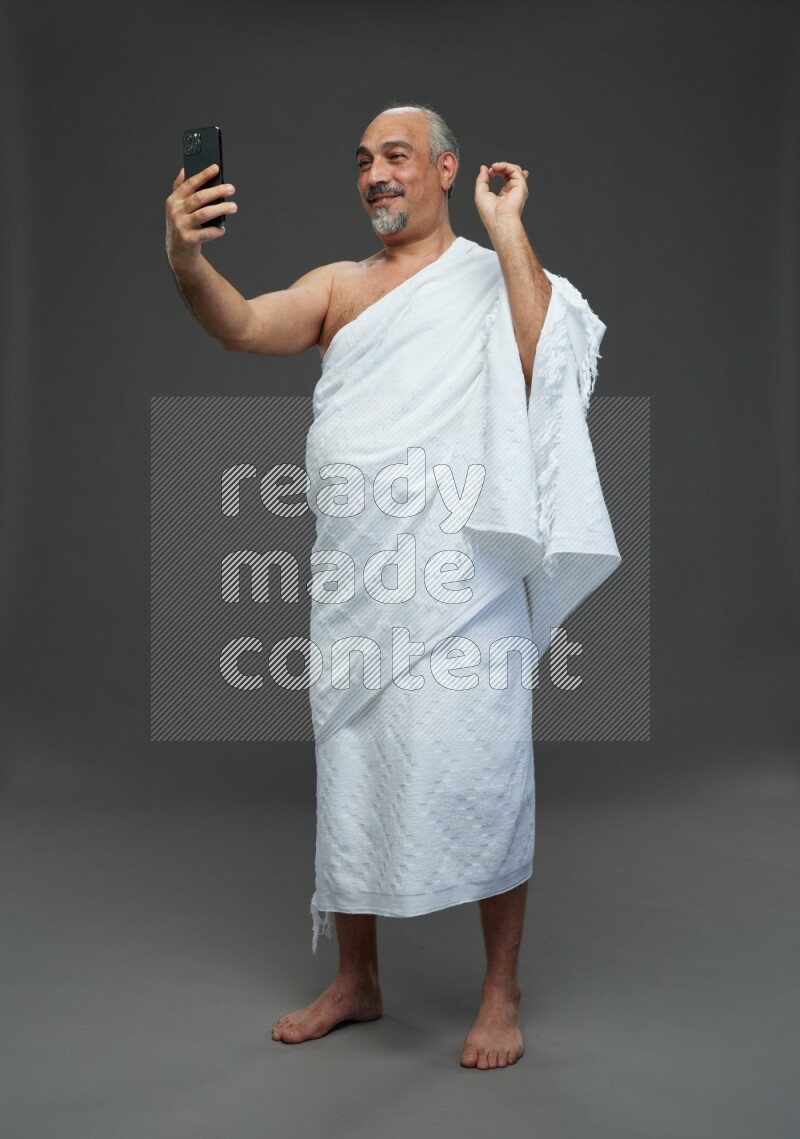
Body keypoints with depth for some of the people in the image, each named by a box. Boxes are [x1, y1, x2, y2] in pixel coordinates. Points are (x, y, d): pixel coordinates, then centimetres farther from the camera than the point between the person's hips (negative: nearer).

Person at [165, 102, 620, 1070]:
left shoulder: (493, 275, 4)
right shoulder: (338, 286, 14)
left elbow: (543, 359, -15)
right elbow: (246, 327, -3)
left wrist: (506, 228, -13)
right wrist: (186, 262, -22)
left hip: (459, 572, -4)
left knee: (478, 776, -2)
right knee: (347, 773, 12)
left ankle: (501, 992, 17)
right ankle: (355, 983, 29)